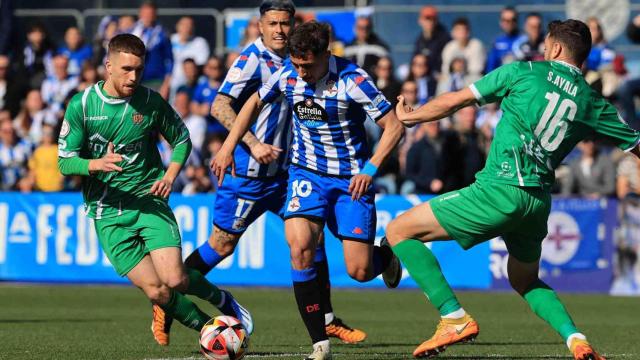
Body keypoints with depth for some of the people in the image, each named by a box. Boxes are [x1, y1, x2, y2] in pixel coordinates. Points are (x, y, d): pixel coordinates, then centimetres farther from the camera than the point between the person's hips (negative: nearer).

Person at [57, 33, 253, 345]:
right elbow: (65, 161, -5)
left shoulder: (150, 102, -2)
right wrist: (96, 164, -26)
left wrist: (170, 176, -4)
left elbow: (181, 139, 14)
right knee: (156, 290, -9)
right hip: (108, 215, 0)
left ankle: (224, 301, 14)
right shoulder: (81, 105, -5)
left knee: (176, 279, -17)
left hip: (149, 202, 0)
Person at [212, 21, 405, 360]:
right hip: (307, 172, 3)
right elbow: (254, 103, 14)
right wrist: (228, 148, 7)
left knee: (359, 271, -6)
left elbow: (394, 127, -15)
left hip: (351, 178, -3)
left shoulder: (352, 80, -19)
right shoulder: (287, 74, -6)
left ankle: (386, 255, 36)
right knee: (300, 246, -24)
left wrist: (370, 169, -25)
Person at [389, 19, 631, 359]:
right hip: (540, 201, 6)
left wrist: (406, 117, 23)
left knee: (398, 231, 2)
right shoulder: (592, 101, 12)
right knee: (525, 281, 31)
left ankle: (454, 318, -9)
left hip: (501, 188, -6)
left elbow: (454, 101, 7)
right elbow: (635, 145, 16)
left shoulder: (523, 72, 4)